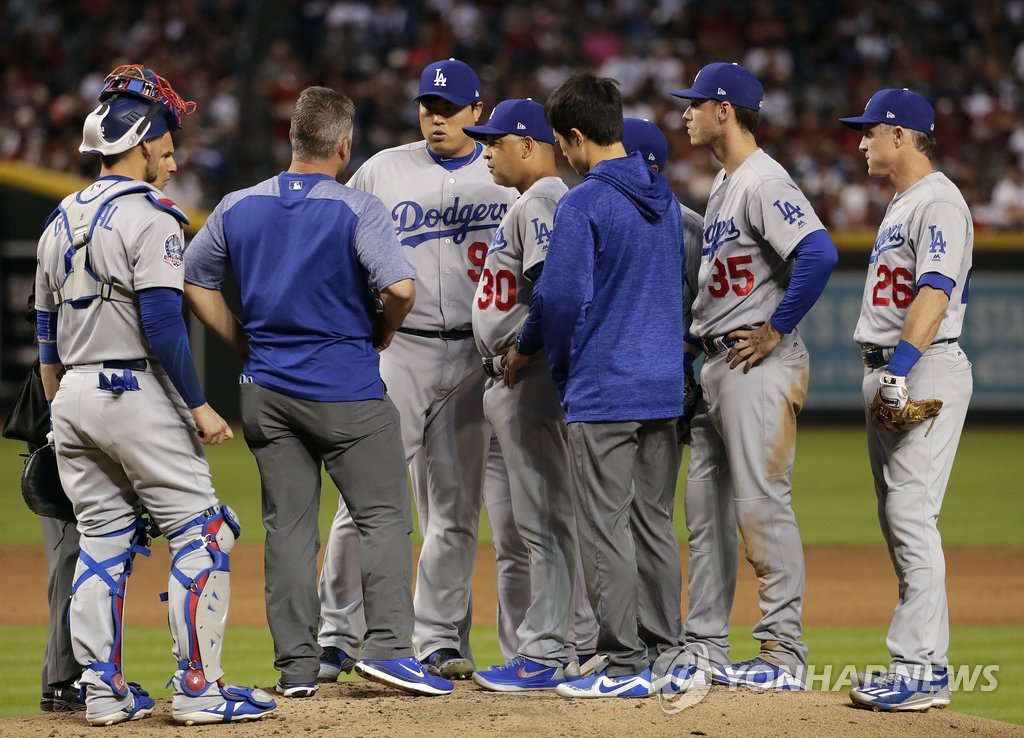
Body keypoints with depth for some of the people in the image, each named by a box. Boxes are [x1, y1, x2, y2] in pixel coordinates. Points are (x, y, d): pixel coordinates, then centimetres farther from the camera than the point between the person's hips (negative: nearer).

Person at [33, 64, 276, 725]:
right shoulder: (149, 218, -10)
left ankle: (103, 689, 11)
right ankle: (198, 688, -7)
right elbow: (163, 325, -19)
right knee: (202, 533, -2)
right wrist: (199, 405, -16)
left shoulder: (62, 222, 14)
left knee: (102, 541, 13)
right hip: (137, 396, -8)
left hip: (73, 397, 8)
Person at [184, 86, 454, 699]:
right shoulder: (358, 210, -11)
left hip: (266, 391, 5)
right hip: (346, 390, -5)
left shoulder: (239, 208, 5)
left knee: (288, 528, 9)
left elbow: (194, 281, 14)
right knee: (384, 517, 1)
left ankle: (296, 666, 9)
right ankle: (388, 645, -11)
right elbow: (401, 287, -22)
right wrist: (383, 332, -2)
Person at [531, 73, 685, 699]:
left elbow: (563, 298, -15)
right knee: (655, 524, 12)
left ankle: (627, 665, -4)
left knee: (605, 529, -3)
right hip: (665, 386, 8)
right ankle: (664, 655, 14)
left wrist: (545, 357, 4)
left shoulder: (583, 205, -13)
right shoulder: (664, 197, 11)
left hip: (604, 389, -8)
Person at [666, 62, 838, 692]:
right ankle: (706, 649, 17)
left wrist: (775, 330, -21)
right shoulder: (724, 184, 17)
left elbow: (819, 253, -28)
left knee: (761, 503, -9)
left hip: (758, 363, -11)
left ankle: (784, 654, -6)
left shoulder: (764, 181, -15)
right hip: (714, 365, 11)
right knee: (705, 507, 11)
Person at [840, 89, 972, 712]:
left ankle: (919, 671, -17)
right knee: (899, 522, 11)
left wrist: (902, 367, -31)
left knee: (911, 517, -15)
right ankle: (930, 664, 15)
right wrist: (885, 374, 19)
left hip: (925, 373, -11)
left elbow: (935, 293, -24)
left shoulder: (938, 202, -12)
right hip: (888, 377, 11)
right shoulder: (901, 206, 20)